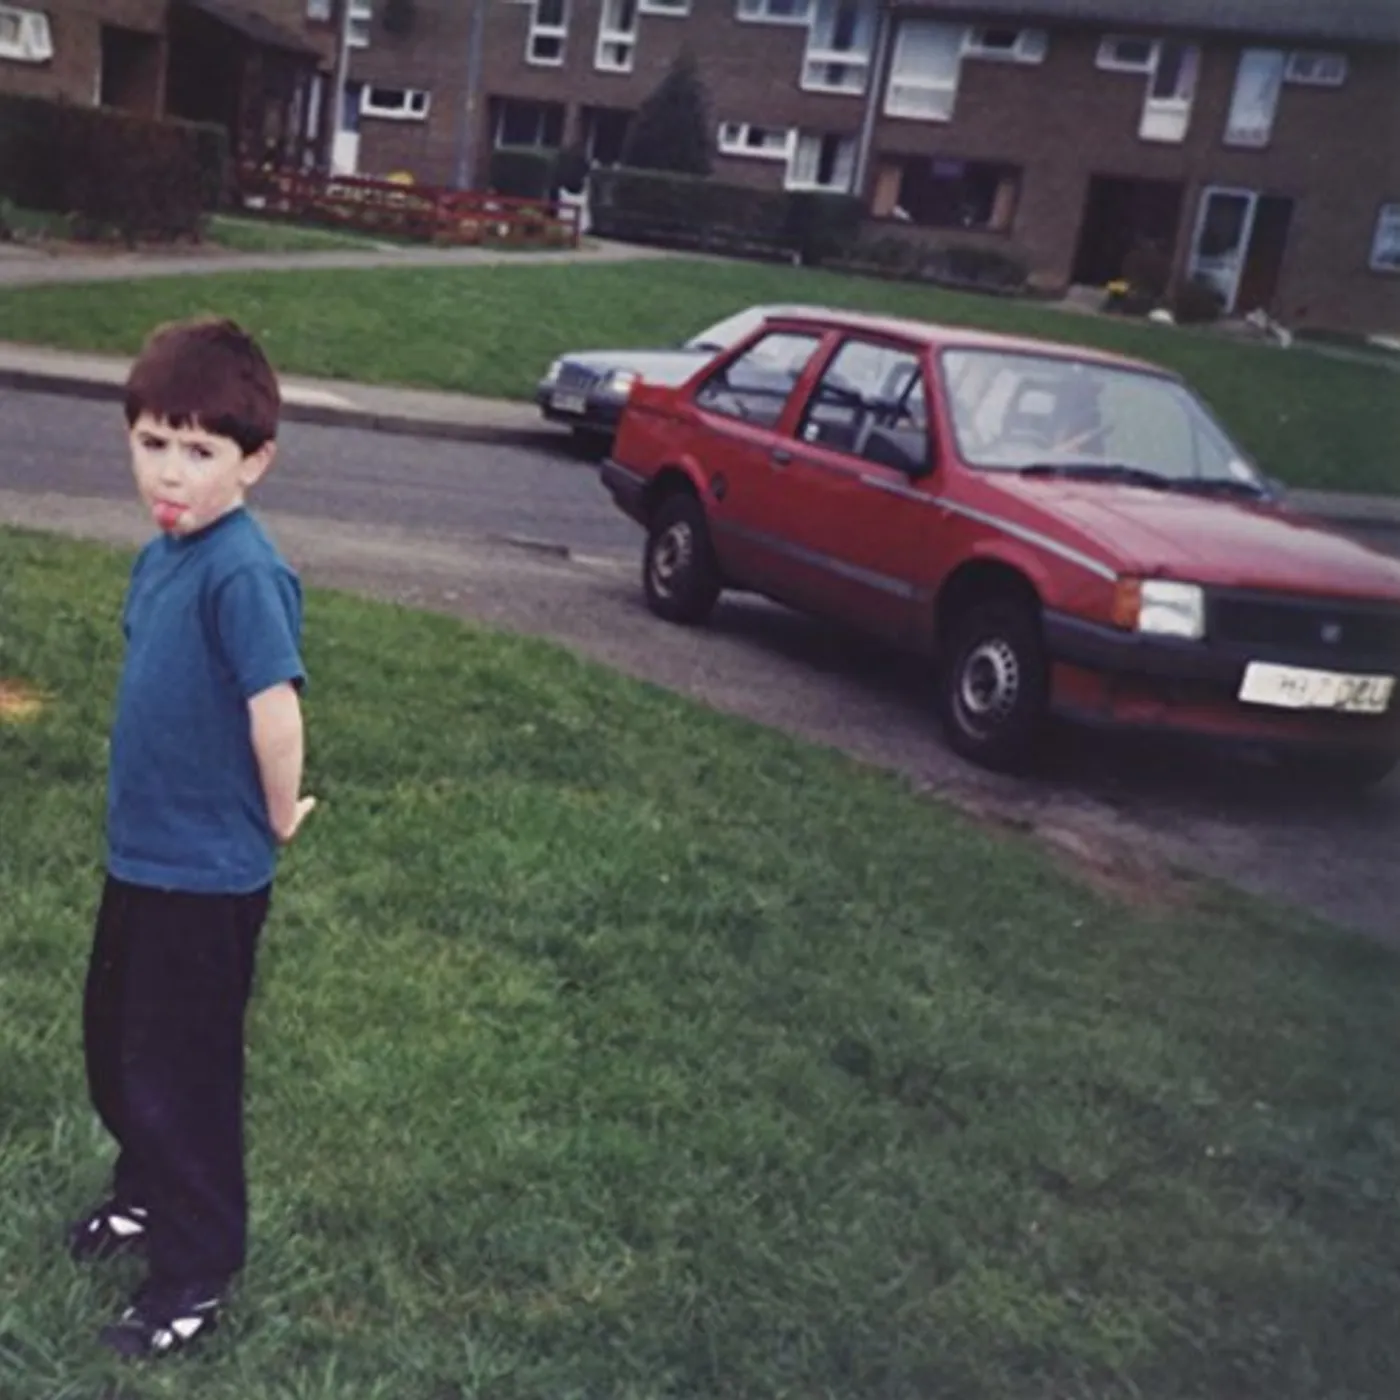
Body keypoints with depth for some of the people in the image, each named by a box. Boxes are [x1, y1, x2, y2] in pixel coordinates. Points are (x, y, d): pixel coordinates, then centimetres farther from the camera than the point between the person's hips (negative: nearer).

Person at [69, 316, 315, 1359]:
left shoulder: (242, 570, -24)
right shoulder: (161, 554, 3)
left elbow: (276, 709, -30)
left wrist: (277, 821, -15)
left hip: (206, 875, -8)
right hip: (141, 854, 9)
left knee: (181, 1075, 7)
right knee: (114, 1047, 24)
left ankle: (198, 1271, 27)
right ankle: (149, 1193, 48)